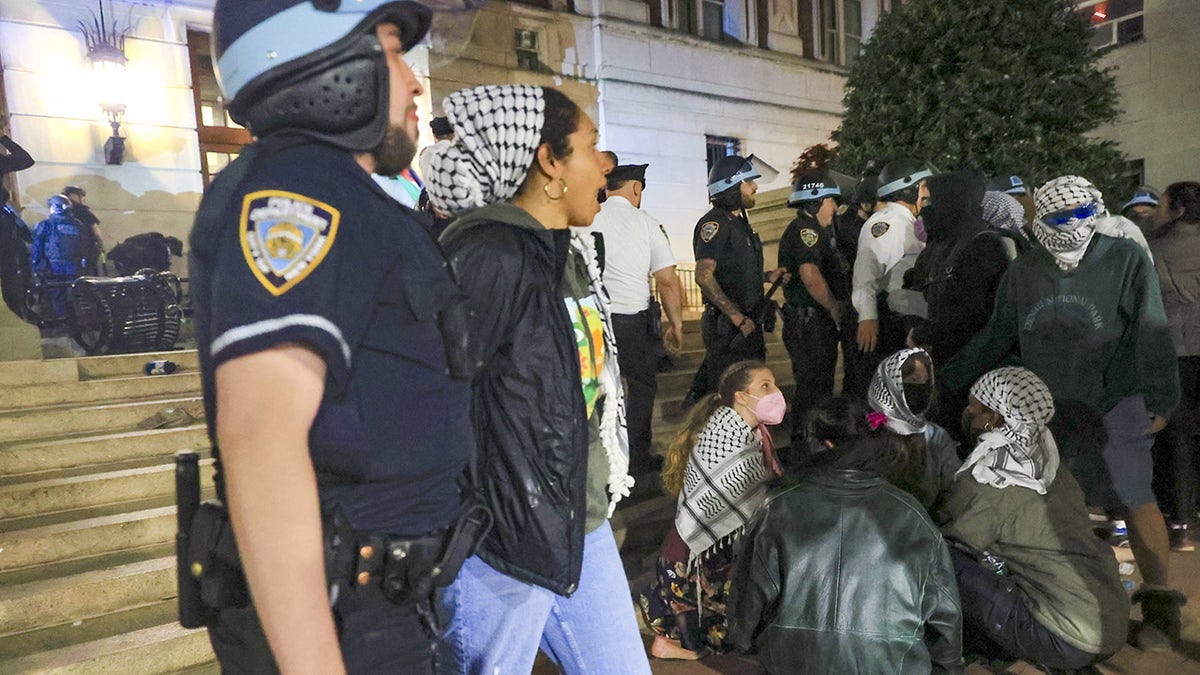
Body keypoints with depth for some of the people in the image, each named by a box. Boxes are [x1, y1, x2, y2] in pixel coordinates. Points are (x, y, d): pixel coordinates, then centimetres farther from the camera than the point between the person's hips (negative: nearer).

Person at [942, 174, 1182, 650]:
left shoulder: (1126, 260, -3)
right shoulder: (1022, 273, 5)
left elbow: (1151, 333, -4)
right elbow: (994, 339, 11)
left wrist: (1160, 398, -8)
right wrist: (945, 380, 10)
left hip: (1115, 407, -3)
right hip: (1045, 409, 3)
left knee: (1134, 499, -5)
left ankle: (1159, 604, 13)